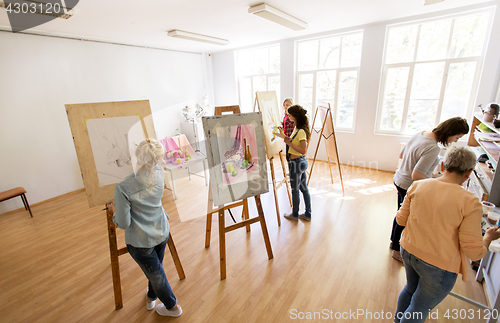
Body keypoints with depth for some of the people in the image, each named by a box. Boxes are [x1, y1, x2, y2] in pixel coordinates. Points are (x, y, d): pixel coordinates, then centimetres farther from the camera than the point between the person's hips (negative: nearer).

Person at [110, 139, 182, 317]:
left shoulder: (123, 188, -29)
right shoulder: (160, 174, -17)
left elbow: (123, 223, -18)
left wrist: (115, 211, 0)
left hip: (140, 241, -4)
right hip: (162, 233, 4)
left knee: (155, 273, 20)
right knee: (156, 268, 30)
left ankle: (172, 307, 44)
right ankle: (151, 298, 58)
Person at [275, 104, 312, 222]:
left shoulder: (301, 131, -22)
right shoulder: (297, 128, 8)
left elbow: (303, 150, -25)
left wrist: (289, 143, -23)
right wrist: (284, 136, 10)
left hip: (296, 163, -10)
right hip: (302, 161, 10)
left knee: (295, 190, 7)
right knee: (304, 188, 16)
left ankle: (295, 214, 26)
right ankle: (307, 214, 29)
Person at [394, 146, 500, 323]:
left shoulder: (417, 186, -10)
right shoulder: (470, 202, -21)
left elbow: (401, 219, 1)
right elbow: (474, 252, -14)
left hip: (408, 251, 5)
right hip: (438, 265, -5)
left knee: (410, 289, 33)